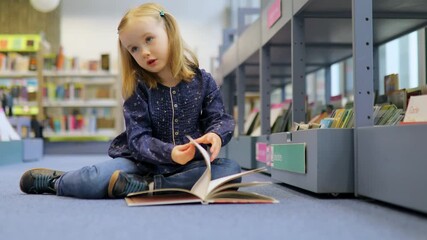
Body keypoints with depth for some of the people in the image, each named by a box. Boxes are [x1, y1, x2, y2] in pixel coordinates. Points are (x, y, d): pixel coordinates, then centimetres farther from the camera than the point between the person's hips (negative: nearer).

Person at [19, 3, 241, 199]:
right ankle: (55, 180, 8)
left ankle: (148, 186, -28)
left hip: (192, 162, 2)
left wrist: (216, 135, -27)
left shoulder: (202, 81, -1)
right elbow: (138, 137, -11)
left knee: (230, 170, -28)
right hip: (143, 160, -1)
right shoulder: (137, 87, -5)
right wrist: (168, 152, -31)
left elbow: (219, 118, -2)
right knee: (97, 179, -28)